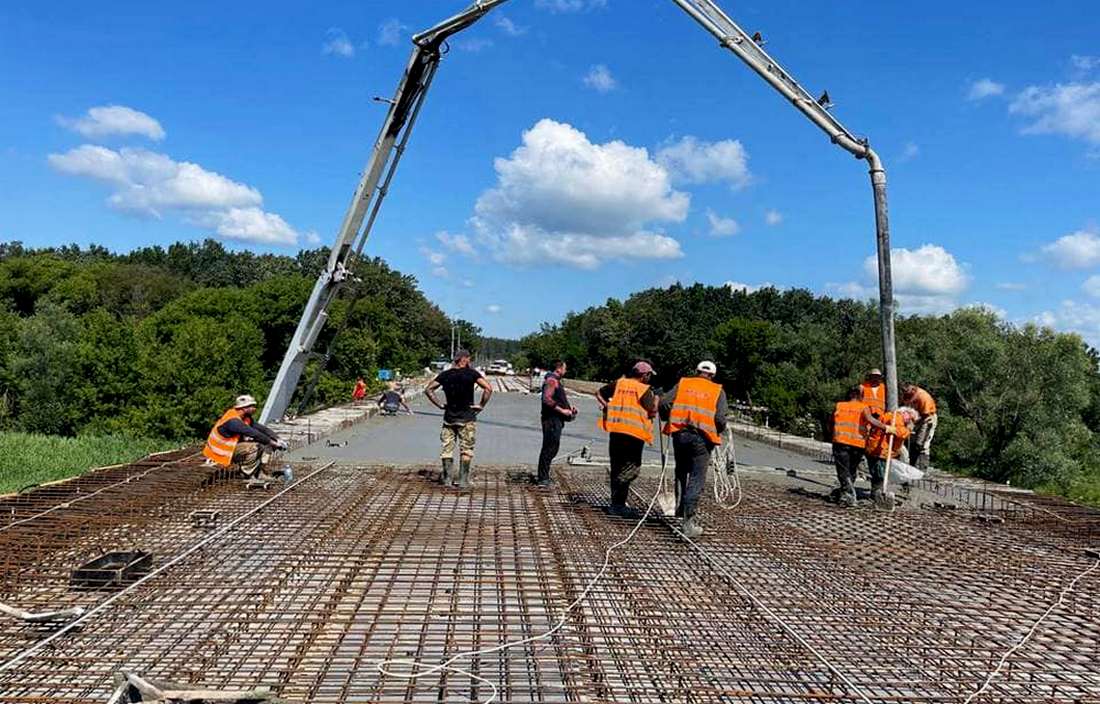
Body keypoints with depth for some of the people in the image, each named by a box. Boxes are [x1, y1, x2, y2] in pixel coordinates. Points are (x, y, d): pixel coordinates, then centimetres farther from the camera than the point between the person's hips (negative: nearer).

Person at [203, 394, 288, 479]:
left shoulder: (246, 418, 2)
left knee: (261, 445, -2)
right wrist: (271, 442, -27)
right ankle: (248, 474, -11)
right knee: (253, 447, -25)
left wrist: (278, 440, -12)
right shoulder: (233, 420, -26)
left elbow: (262, 428, -1)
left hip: (232, 445, 9)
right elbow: (253, 433, -31)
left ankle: (258, 474, 3)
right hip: (221, 451, -9)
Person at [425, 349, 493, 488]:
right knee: (466, 449, 6)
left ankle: (447, 478, 12)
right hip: (467, 418, -3)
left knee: (447, 448, 11)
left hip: (449, 417, 3)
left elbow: (428, 390, 3)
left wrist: (439, 405, 5)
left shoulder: (445, 375, 3)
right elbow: (488, 389, -17)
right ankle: (463, 481, 7)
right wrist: (481, 405, -8)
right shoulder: (471, 373, -8)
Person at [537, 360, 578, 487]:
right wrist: (562, 410, -22)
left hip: (556, 420, 11)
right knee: (550, 448, -8)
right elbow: (547, 399, -25)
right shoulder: (551, 380, -13)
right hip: (552, 419, -11)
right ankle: (543, 479, -3)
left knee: (552, 448, 17)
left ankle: (543, 476, 26)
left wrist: (569, 407, 16)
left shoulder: (556, 381, 21)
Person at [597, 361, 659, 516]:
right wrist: (656, 399, 8)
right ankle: (618, 504, -6)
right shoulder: (645, 390, -7)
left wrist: (607, 407, 17)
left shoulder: (618, 384, 8)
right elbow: (652, 411, -8)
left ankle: (617, 503, 22)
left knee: (616, 467, 15)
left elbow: (599, 394, 14)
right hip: (634, 433, -5)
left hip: (615, 431, 6)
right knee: (631, 469, 3)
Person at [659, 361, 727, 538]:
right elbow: (720, 418, -5)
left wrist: (668, 420, 18)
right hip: (702, 438, -2)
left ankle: (681, 507, 33)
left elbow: (664, 403, 0)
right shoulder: (718, 391, 7)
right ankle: (688, 520, -7)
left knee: (681, 472, 23)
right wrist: (719, 431, 15)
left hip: (680, 434, 2)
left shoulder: (683, 383, 10)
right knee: (697, 479, 0)